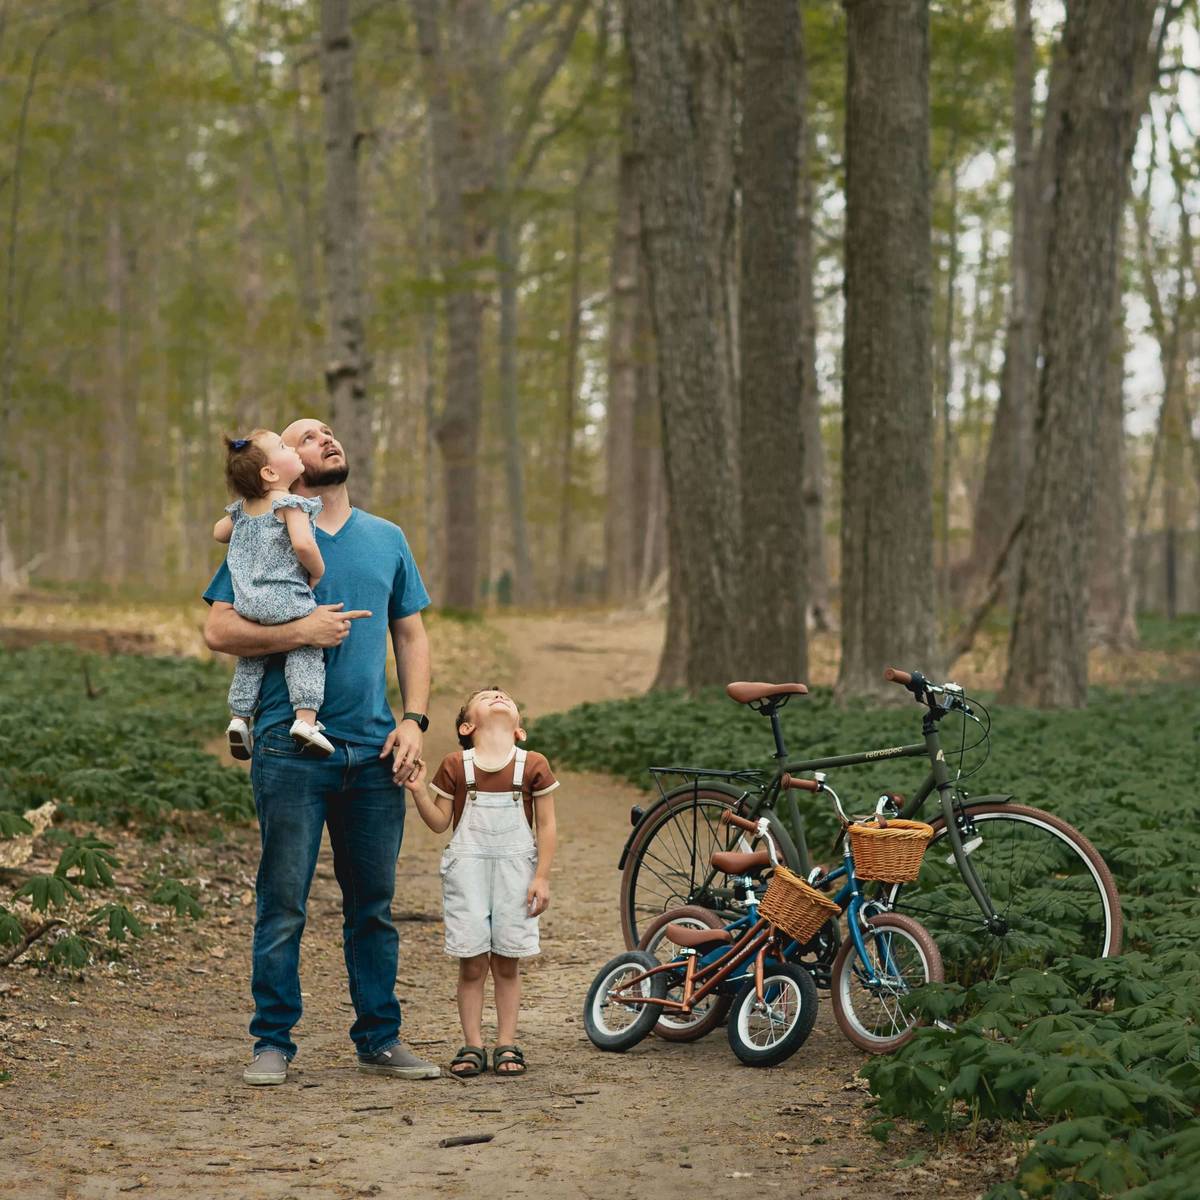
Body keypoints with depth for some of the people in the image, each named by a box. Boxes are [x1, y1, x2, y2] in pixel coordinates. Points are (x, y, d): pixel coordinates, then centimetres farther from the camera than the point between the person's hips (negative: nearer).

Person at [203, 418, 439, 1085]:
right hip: (292, 748, -4)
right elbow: (220, 630, -5)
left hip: (374, 751, 4)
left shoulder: (387, 540, 15)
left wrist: (414, 718, 4)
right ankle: (273, 1043, 7)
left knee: (374, 904, 9)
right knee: (283, 904, -2)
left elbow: (411, 634, 17)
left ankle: (381, 1039, 18)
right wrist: (303, 631, -17)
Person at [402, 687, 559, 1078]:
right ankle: (472, 1046, 8)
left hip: (515, 868, 0)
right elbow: (440, 822, 3)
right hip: (468, 868, 0)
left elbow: (547, 826, 1)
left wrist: (541, 877, -4)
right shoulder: (455, 766, 0)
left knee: (507, 963, 5)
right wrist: (418, 791, -12)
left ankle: (507, 1045, 12)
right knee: (472, 963, 1)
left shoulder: (533, 766, -1)